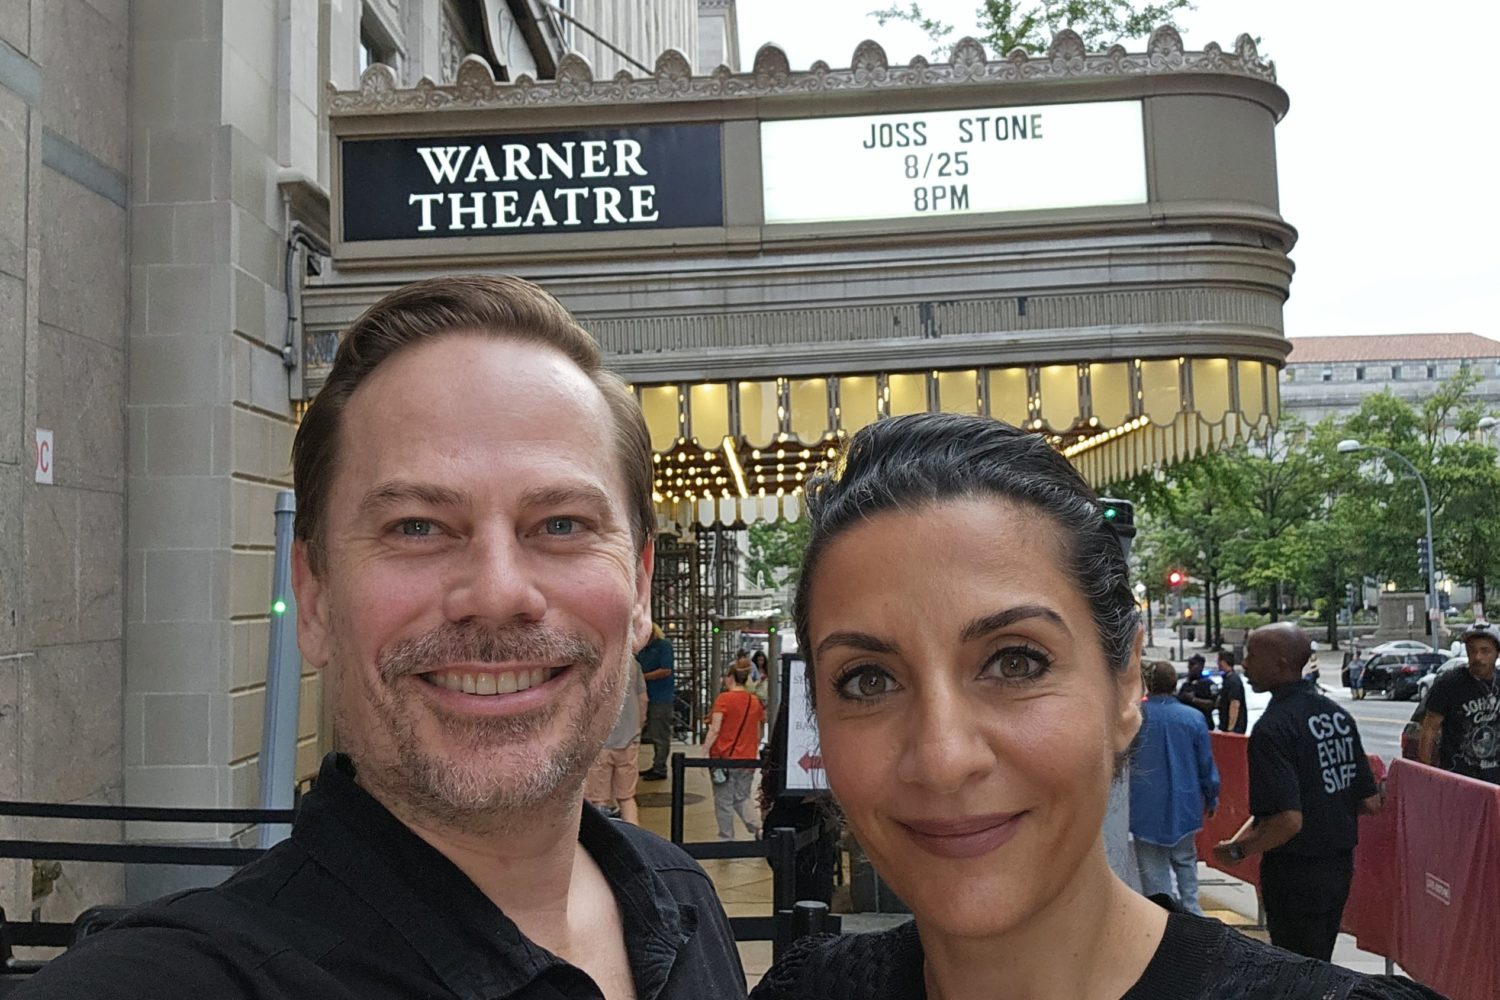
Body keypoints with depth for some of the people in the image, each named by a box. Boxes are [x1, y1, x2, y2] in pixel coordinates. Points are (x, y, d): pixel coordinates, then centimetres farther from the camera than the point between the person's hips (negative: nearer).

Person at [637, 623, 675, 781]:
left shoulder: (664, 646, -12)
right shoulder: (644, 648, 14)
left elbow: (666, 671, -19)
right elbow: (637, 667, 22)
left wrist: (643, 676, -17)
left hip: (662, 698, -9)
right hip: (650, 696, 9)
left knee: (661, 735, -3)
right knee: (654, 735, 15)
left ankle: (660, 769, 2)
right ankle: (656, 766, 24)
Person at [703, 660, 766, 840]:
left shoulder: (724, 699, -9)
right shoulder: (755, 702, 6)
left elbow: (715, 729, -16)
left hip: (724, 758, -5)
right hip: (747, 758, 5)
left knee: (724, 802, 7)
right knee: (742, 799, 16)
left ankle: (727, 839, 11)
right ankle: (759, 829, 0)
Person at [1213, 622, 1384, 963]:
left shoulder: (1274, 727, -22)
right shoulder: (1337, 714, 4)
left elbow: (1288, 820, -28)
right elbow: (1371, 803, 8)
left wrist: (1237, 850, -14)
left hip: (1296, 874, -8)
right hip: (1340, 866, 8)